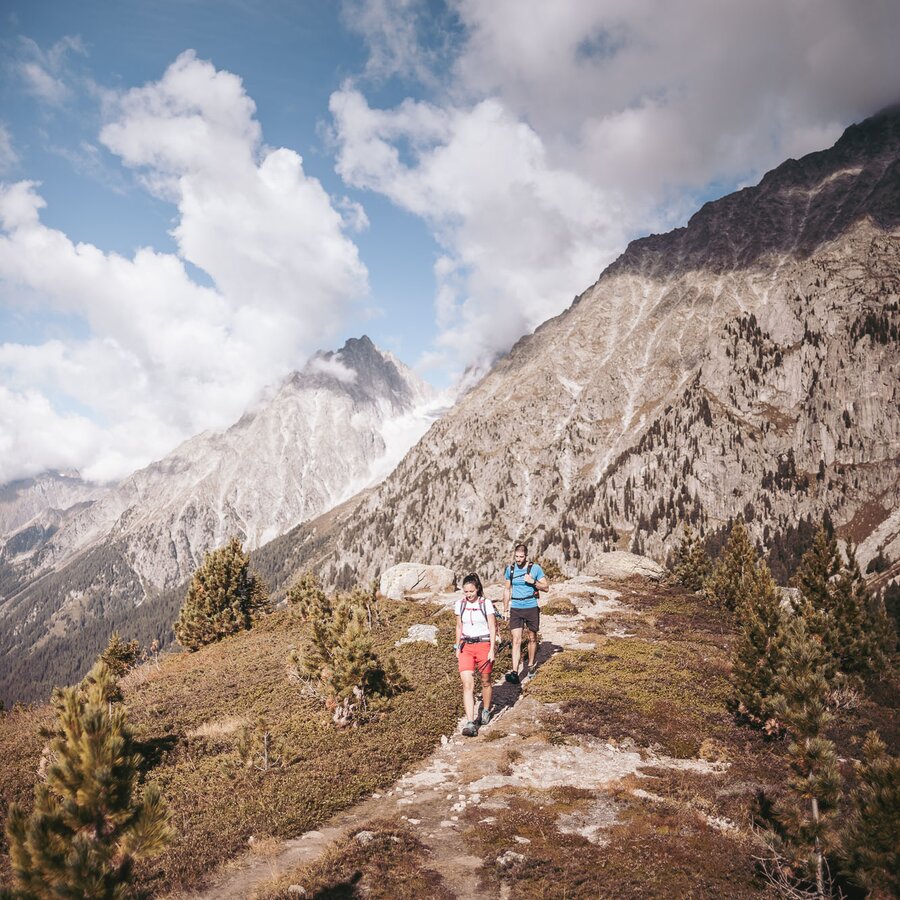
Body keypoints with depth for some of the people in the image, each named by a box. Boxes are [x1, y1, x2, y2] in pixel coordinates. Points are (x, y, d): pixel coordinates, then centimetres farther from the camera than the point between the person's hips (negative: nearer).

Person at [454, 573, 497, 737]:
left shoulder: (486, 604, -7)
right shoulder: (460, 604, 3)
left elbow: (492, 628, -6)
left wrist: (492, 650, -11)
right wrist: (458, 647, 14)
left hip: (484, 645, -2)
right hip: (466, 646, 2)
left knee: (485, 681, 13)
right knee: (467, 684, -11)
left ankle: (486, 711, 37)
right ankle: (470, 723, -15)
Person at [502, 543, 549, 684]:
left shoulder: (535, 568, -7)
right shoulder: (510, 569, 2)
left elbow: (546, 587, -4)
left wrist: (533, 582, -19)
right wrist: (505, 608, 12)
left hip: (531, 608, -1)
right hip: (515, 609, 1)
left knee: (532, 638, 14)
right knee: (516, 640, -8)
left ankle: (531, 665, 34)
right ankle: (515, 673, -14)